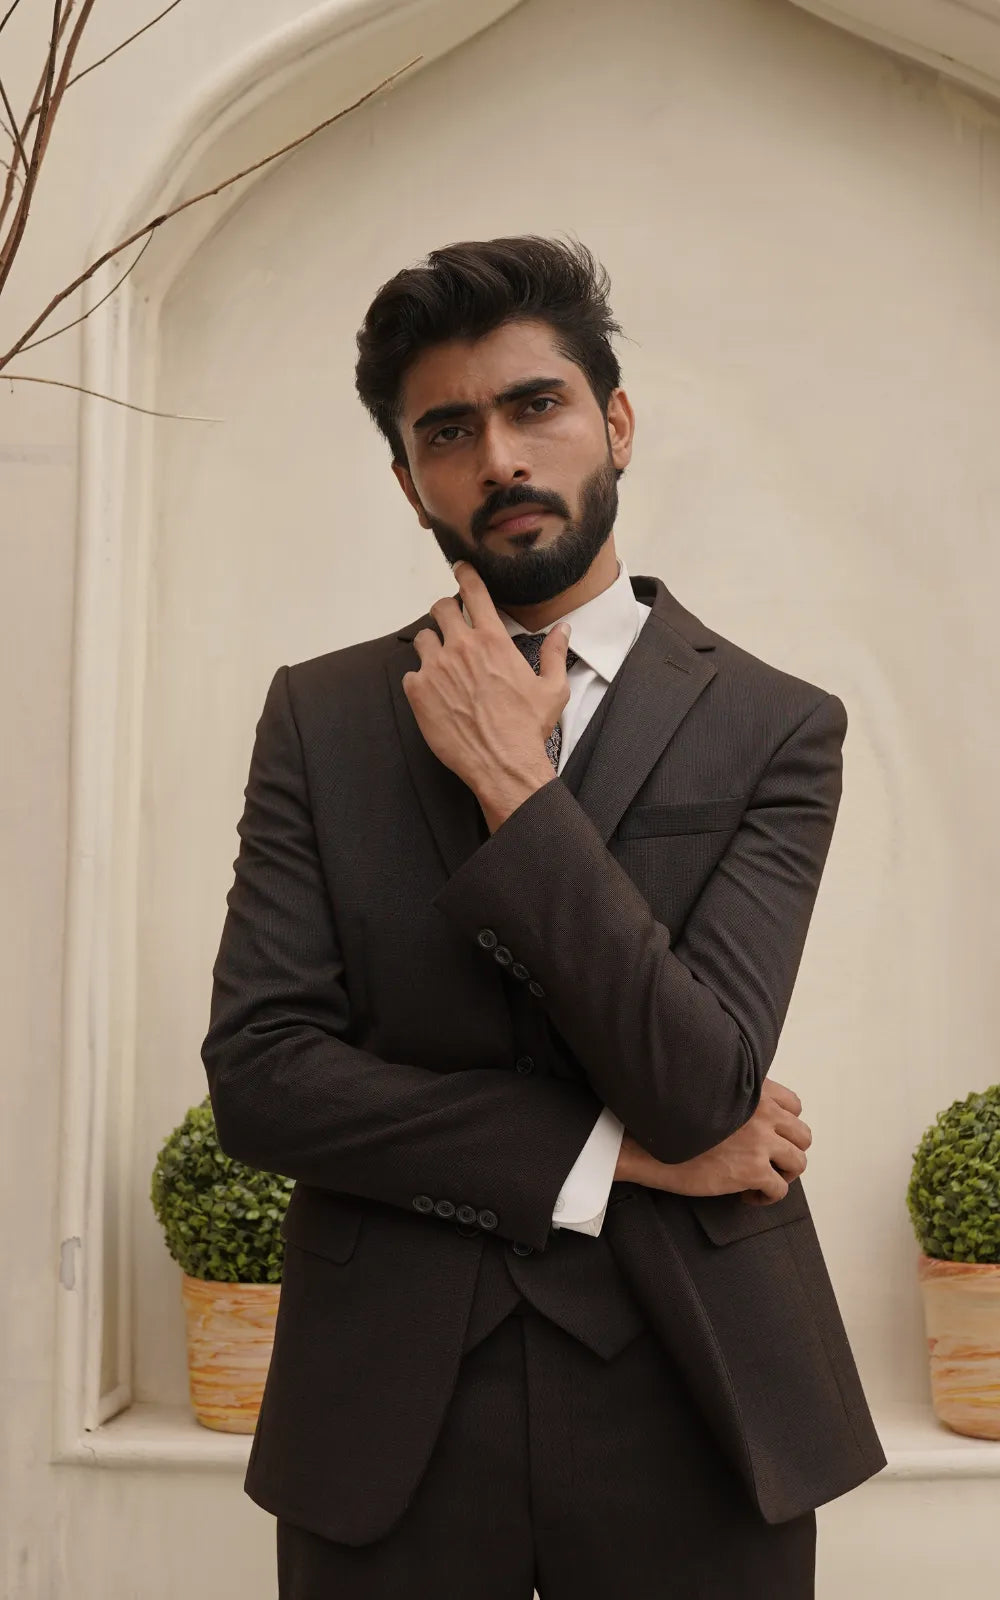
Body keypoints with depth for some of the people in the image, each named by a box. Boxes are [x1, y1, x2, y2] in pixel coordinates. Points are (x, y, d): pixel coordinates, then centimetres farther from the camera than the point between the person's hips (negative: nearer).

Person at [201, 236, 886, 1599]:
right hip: (386, 1413, 1)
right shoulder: (320, 718, 1)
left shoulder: (776, 727, -4)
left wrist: (514, 785, -16)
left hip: (688, 1406, 0)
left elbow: (698, 1084, -15)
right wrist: (611, 1152, -12)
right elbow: (256, 1076, -8)